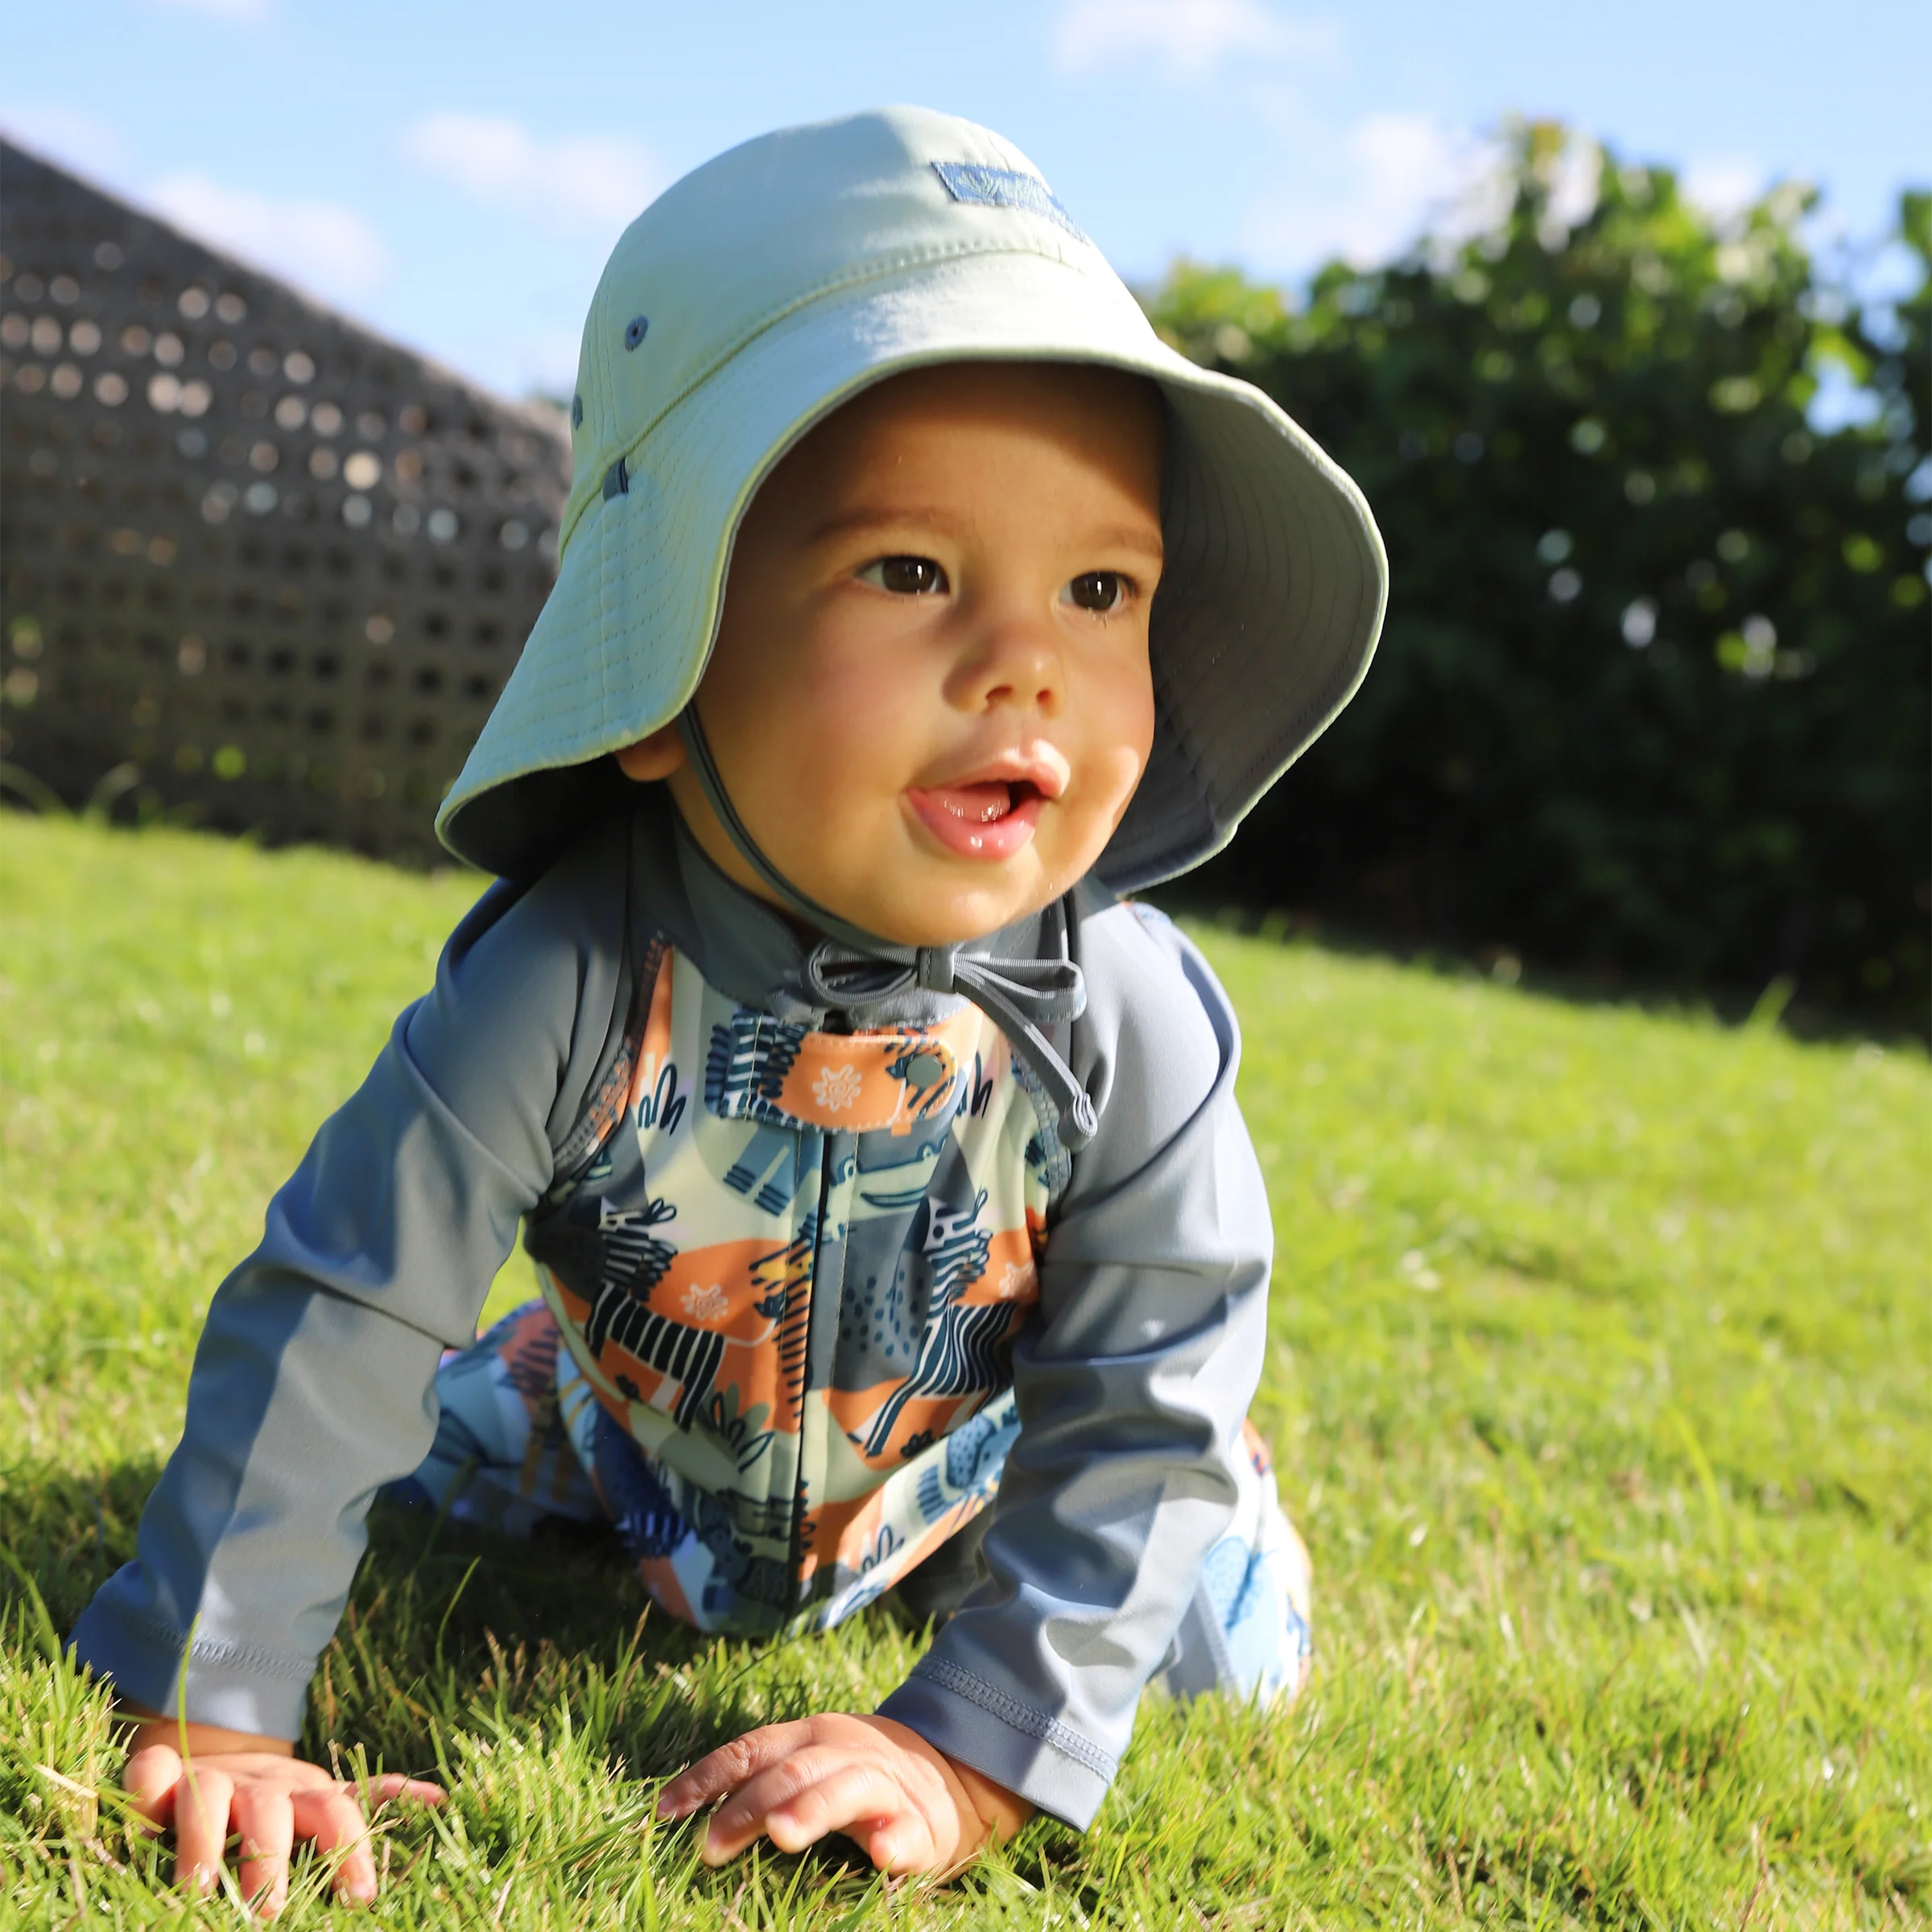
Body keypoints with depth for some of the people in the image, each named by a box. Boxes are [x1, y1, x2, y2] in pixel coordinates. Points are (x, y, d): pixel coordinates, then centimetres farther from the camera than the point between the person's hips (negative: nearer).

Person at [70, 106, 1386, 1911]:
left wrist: (974, 1748, -34)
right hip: (640, 1416, 1)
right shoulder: (564, 986, -38)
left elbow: (1146, 1413, -28)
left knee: (1229, 1639, 7)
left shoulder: (1128, 1022, -36)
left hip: (975, 1471, 0)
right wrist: (209, 1706, -30)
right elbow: (332, 1316, -30)